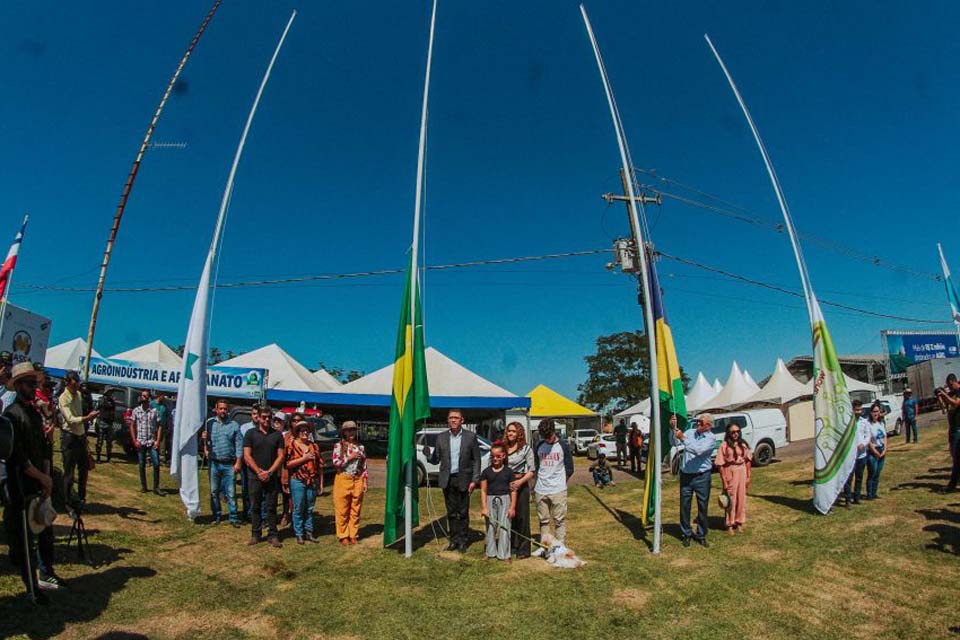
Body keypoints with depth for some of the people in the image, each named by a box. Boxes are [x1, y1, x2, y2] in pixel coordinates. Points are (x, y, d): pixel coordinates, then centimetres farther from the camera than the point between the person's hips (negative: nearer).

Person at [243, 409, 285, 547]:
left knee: (272, 507, 3)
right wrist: (259, 471, -11)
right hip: (255, 476, 0)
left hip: (272, 477, 0)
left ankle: (273, 535, 8)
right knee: (255, 506, 6)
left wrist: (269, 472, -10)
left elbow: (281, 456, 2)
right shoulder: (251, 433, 4)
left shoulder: (277, 435, 6)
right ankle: (255, 534, 17)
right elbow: (247, 455, -2)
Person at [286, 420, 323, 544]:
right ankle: (299, 534, 13)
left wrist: (321, 483, 8)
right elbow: (287, 464, -12)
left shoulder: (314, 446, 10)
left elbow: (320, 465, 11)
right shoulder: (291, 444, -3)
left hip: (312, 482, 4)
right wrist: (303, 458, -16)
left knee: (309, 509, 12)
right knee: (298, 509, 2)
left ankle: (309, 532, 22)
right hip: (297, 481, -4)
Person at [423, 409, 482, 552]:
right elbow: (435, 460, 4)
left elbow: (476, 459, -1)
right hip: (447, 480, 2)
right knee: (451, 512, 10)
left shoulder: (471, 436, -3)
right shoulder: (441, 437, 3)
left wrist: (474, 480, -7)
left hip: (463, 480, -2)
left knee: (463, 513, 6)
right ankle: (453, 540, 22)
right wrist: (427, 452, -17)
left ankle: (462, 541, 18)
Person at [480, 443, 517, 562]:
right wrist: (484, 507, -2)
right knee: (490, 527, 9)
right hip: (490, 500, 2)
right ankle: (491, 553, 23)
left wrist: (512, 507, -4)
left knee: (504, 527, 0)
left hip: (505, 500, -2)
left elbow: (513, 490, 0)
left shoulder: (508, 471, -1)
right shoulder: (486, 472, 2)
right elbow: (483, 490, 3)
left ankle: (504, 554, 11)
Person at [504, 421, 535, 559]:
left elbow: (531, 471, -5)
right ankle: (511, 545, 23)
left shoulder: (526, 448, -3)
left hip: (521, 485, -4)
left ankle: (523, 549, 9)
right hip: (505, 485, 4)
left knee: (521, 516, 0)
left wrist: (521, 481, -19)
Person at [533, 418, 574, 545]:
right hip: (540, 490, 3)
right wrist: (538, 482, 5)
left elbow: (569, 469, 3)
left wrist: (560, 481, 2)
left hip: (558, 490, -3)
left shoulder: (563, 446, -2)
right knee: (543, 520, 11)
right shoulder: (539, 446, 6)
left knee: (559, 520, 0)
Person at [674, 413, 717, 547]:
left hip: (702, 476, -3)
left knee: (703, 507, 9)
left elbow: (699, 450, -24)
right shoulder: (690, 432, 4)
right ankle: (686, 534, 19)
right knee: (685, 506, 7)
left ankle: (701, 535, 23)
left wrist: (683, 439, -28)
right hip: (686, 475, 3)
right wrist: (673, 428, -13)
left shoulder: (711, 438, -8)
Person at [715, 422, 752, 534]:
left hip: (742, 472, 4)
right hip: (730, 473, -4)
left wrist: (748, 476, 5)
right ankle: (730, 525, 16)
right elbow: (721, 465, -10)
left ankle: (739, 523, 27)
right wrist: (724, 481, -12)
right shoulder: (724, 445, -10)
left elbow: (748, 461, 9)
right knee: (731, 500, 2)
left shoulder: (743, 444, 4)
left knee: (742, 499, 11)